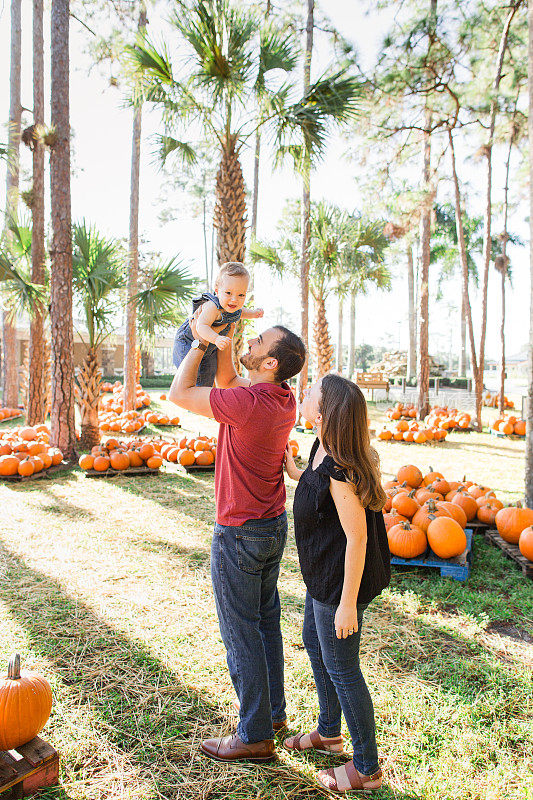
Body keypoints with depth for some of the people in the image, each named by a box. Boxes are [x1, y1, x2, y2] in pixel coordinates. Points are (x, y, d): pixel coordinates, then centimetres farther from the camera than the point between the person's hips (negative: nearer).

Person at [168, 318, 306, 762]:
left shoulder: (248, 403, -27)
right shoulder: (284, 398, -2)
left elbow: (178, 394, -15)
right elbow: (227, 379, 15)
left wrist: (201, 342, -6)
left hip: (240, 534, -9)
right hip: (274, 526, 9)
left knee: (242, 633, 6)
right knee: (266, 621, 21)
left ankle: (255, 735, 21)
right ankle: (274, 710, 38)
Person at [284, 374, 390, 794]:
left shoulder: (339, 469, -29)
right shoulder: (323, 450, -2)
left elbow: (357, 538, -26)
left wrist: (348, 603, -21)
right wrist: (295, 473, 14)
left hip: (341, 582, -10)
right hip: (322, 575, 10)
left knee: (341, 669, 7)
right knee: (314, 643, 26)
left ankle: (367, 768, 30)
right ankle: (329, 733, 49)